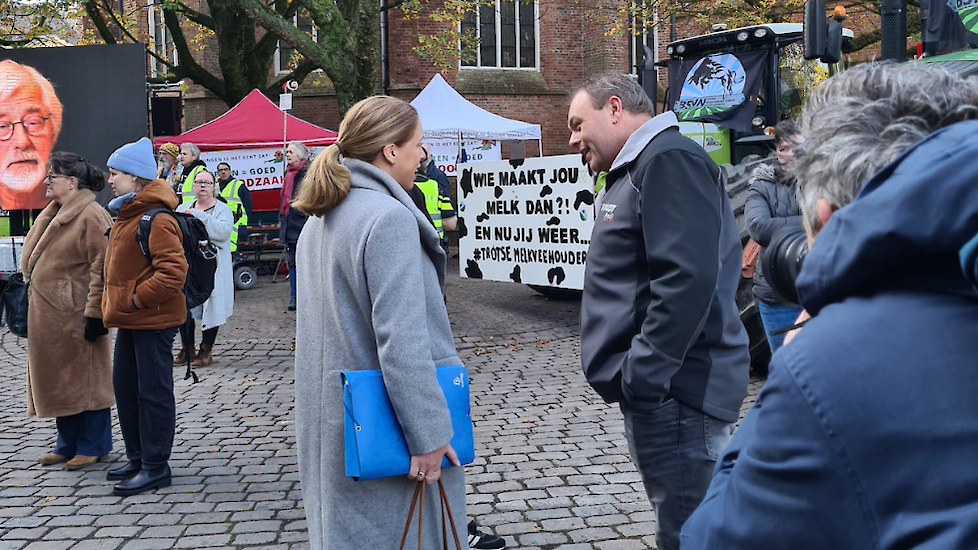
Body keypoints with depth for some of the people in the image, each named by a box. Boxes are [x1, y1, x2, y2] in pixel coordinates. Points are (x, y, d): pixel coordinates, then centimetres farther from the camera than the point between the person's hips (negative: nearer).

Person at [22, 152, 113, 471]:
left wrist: (94, 313, -21)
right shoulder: (52, 215, 14)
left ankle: (92, 445, 14)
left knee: (86, 378, 2)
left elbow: (101, 267, -19)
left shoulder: (91, 216, -15)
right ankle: (68, 444, 26)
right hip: (48, 316, 9)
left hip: (76, 315, -9)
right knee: (57, 379, 14)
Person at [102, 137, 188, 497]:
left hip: (153, 319, -10)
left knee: (153, 392, -2)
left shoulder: (156, 219, -19)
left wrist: (137, 299, -21)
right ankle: (138, 457, 28)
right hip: (130, 319, 10)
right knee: (125, 386, 16)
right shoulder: (127, 213, 13)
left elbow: (173, 271, -26)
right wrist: (117, 303, 15)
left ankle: (156, 466, 8)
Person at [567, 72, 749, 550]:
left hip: (675, 388, -11)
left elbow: (687, 277, -25)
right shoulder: (635, 169, 20)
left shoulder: (669, 159, -13)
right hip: (658, 387, 11)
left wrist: (643, 374, -22)